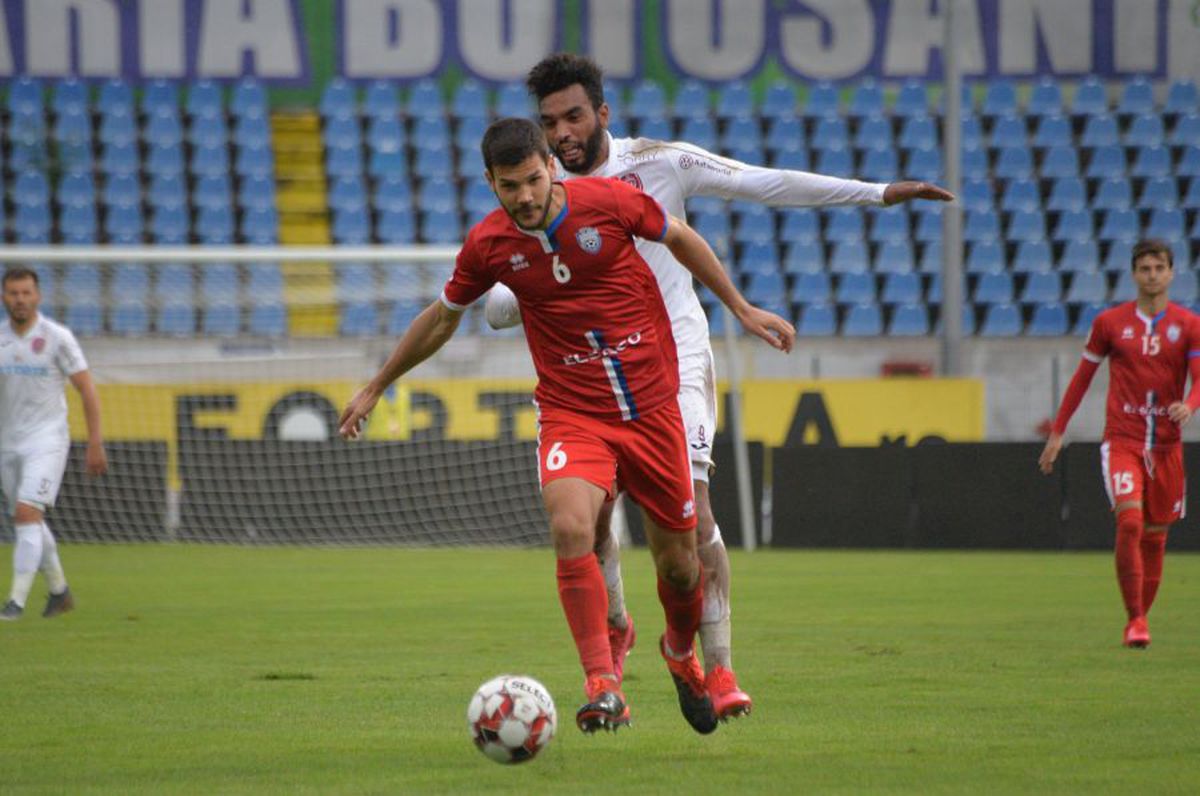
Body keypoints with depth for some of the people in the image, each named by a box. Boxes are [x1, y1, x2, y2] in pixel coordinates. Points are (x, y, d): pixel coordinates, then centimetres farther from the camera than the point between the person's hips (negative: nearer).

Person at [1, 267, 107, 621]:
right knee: (32, 523, 13)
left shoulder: (57, 337, -8)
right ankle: (59, 591, 30)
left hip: (46, 441, -5)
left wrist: (95, 445, -7)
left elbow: (88, 391, -5)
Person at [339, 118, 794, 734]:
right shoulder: (488, 244, -7)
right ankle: (603, 686, -25)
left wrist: (740, 307, 14)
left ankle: (681, 651, 42)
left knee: (678, 563, 9)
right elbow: (442, 318, 11)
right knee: (571, 528, -29)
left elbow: (680, 238, 9)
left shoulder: (608, 201, -11)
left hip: (652, 406, 1)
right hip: (571, 414, -1)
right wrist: (374, 388, 18)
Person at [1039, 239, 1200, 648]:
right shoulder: (1110, 322, 3)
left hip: (1166, 443, 2)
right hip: (1122, 439, -2)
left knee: (1155, 536, 6)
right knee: (1129, 521, -20)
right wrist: (1057, 431, 10)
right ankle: (1134, 620, -16)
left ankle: (1142, 618, 21)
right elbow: (1082, 377, 11)